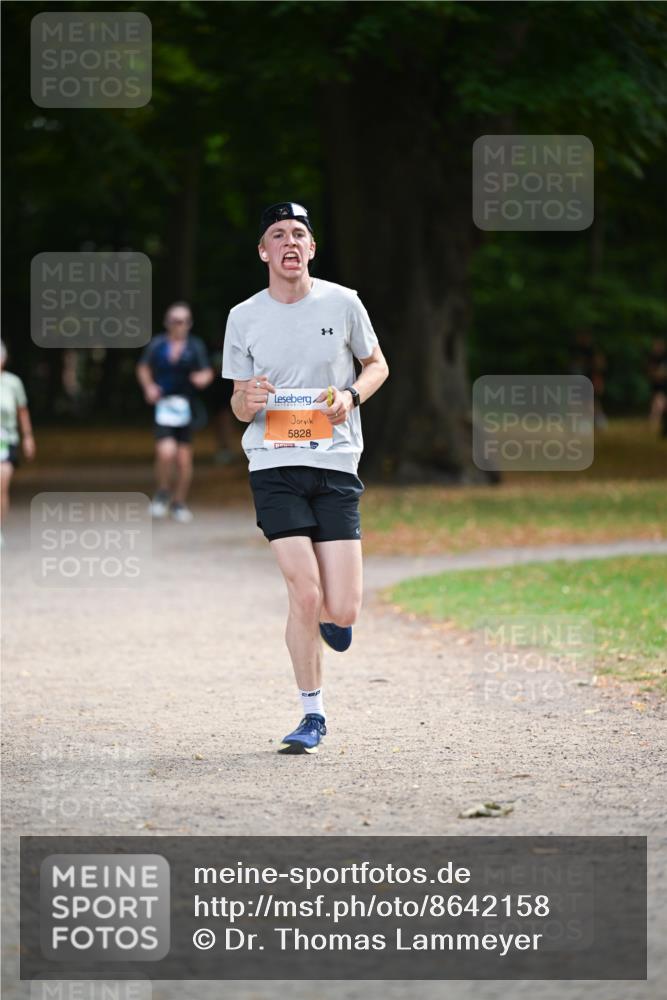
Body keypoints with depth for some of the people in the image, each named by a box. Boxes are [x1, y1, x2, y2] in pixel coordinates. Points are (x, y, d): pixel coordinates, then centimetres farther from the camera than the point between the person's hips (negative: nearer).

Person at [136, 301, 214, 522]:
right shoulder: (157, 345, 2)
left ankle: (179, 502, 23)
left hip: (186, 408, 1)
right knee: (166, 452, -19)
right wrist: (149, 386, -2)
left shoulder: (195, 346, 3)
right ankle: (163, 493, 7)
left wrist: (203, 378, -16)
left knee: (184, 459, 4)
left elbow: (207, 373, 7)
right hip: (163, 404, -1)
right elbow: (143, 368, 15)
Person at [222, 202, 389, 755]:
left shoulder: (342, 303, 3)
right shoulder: (244, 318, 5)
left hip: (336, 465, 0)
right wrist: (246, 401, -11)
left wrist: (351, 395, -4)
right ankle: (313, 715, 4)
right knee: (305, 595, -13)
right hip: (274, 466, 0)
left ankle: (330, 616, 33)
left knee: (341, 611, -7)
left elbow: (377, 364, 17)